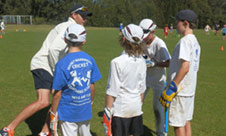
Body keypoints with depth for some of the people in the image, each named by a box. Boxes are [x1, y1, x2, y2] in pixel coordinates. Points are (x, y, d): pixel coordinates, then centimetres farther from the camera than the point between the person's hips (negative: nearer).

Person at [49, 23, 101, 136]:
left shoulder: (62, 64, -18)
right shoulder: (90, 60, -6)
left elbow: (57, 93, -14)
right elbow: (92, 86, 3)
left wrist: (53, 112, 0)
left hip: (68, 113, -4)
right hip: (85, 110, 4)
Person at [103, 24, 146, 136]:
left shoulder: (117, 62, -17)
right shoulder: (141, 61, 0)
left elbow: (112, 91, -14)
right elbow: (142, 88, 9)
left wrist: (107, 110, -5)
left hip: (120, 109, -5)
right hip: (136, 107, 5)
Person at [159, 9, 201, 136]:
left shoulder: (185, 40, -17)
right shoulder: (195, 41, 13)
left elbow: (185, 67, -25)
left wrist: (171, 88, -22)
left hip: (180, 90, -9)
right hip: (190, 89, 9)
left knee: (178, 125, 0)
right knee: (186, 122, 18)